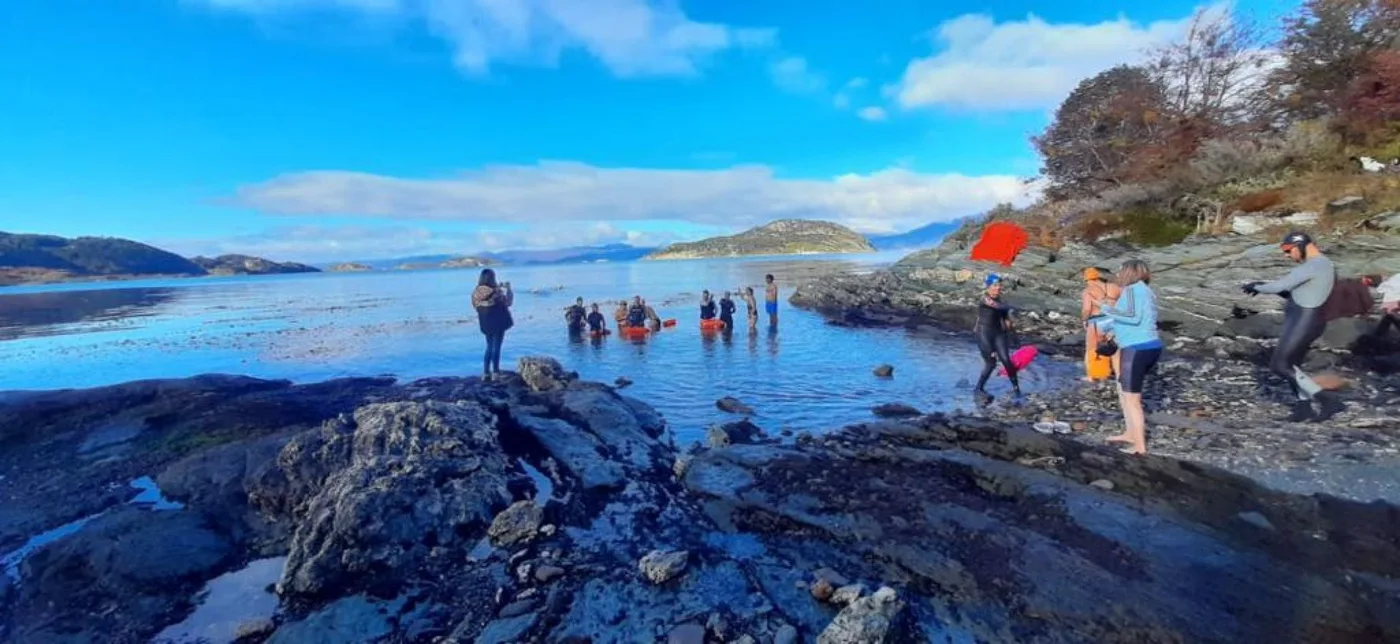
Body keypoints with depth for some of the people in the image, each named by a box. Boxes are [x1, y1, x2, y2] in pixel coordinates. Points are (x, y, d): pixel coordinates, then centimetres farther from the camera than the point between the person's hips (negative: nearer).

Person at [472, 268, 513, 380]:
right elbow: (508, 302, -7)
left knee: (489, 348, 18)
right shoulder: (495, 292, -19)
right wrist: (508, 289, 5)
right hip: (498, 323, -6)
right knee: (496, 348, 1)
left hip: (486, 325, 6)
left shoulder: (476, 293, -1)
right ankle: (495, 373, 5)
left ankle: (486, 372, 17)